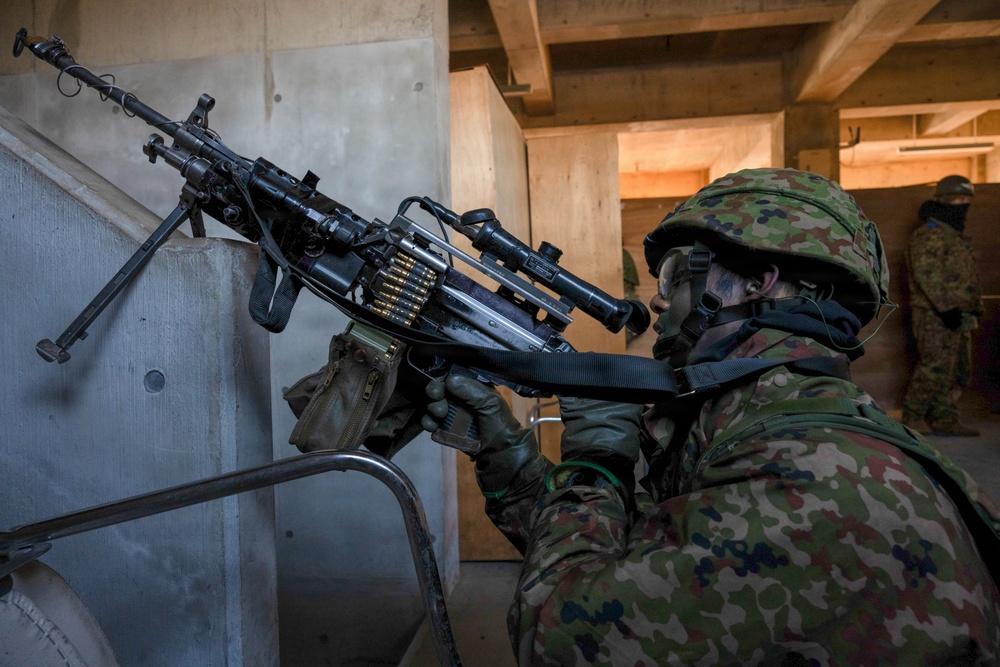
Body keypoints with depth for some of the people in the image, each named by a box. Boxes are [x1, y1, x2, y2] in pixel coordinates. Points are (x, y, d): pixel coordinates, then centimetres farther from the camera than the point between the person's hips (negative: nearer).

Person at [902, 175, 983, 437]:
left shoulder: (957, 236, 22)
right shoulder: (929, 234, -11)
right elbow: (927, 274, -22)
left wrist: (975, 305, 21)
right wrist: (946, 307, -27)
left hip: (957, 317, 10)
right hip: (935, 316, -10)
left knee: (957, 371, 11)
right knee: (934, 368, -11)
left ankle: (945, 420, 17)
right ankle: (912, 419, -2)